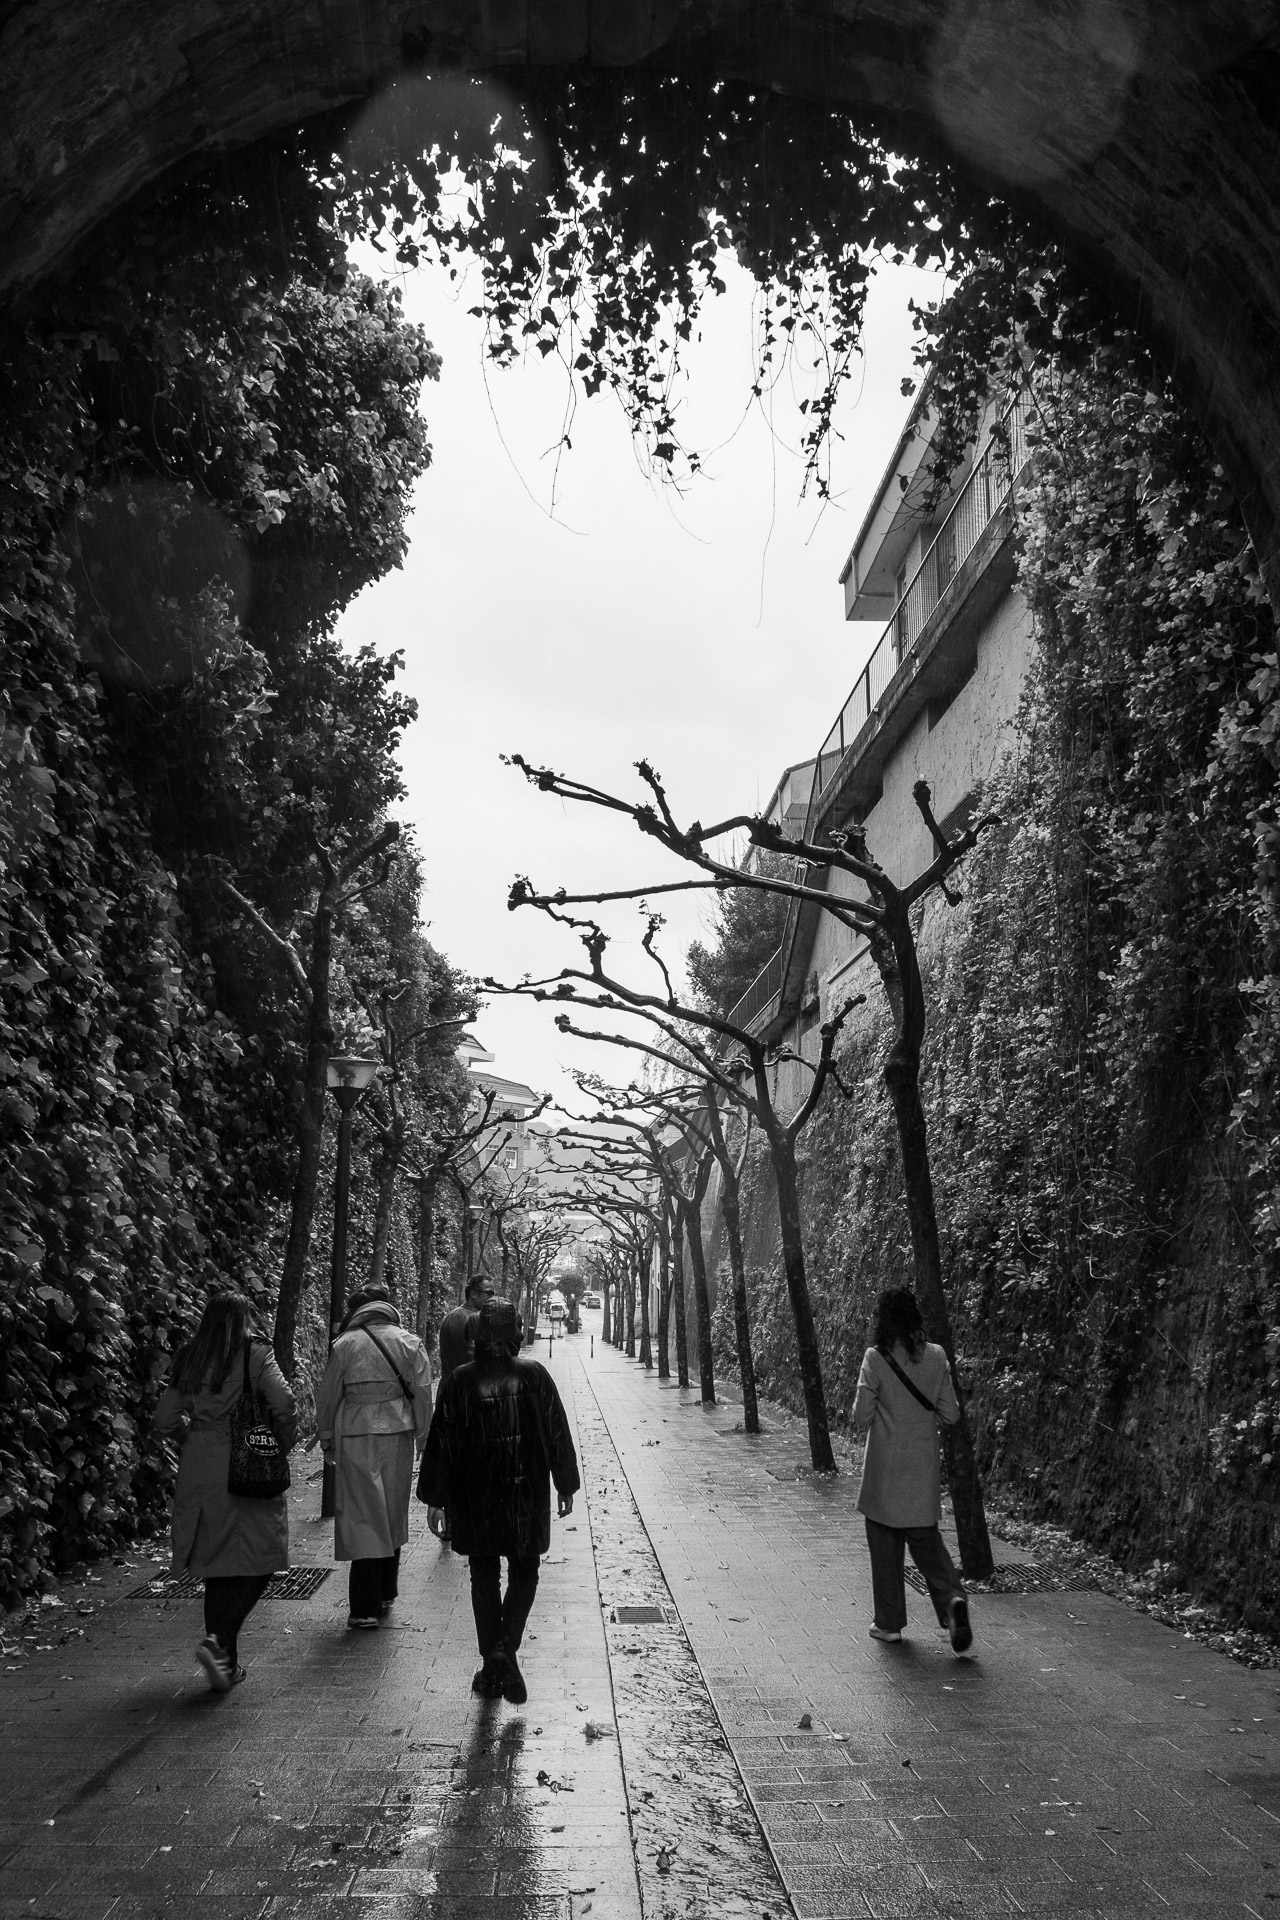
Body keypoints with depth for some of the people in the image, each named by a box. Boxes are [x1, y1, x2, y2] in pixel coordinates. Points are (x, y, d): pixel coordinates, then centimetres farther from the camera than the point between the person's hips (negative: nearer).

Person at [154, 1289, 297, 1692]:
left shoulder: (187, 1360, 5)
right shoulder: (256, 1355, -7)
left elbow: (165, 1421, 6)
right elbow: (283, 1403, -17)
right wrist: (284, 1441, -1)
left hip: (200, 1472, 5)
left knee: (216, 1564, 13)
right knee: (260, 1557, 5)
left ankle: (226, 1662, 19)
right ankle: (219, 1640, -13)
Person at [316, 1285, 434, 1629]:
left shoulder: (344, 1345, -2)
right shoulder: (409, 1343, 2)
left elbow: (327, 1396, 2)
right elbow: (422, 1394, 3)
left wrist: (327, 1440, 13)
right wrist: (423, 1438, 11)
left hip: (355, 1438, -2)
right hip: (398, 1435, 3)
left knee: (362, 1518, 0)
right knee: (393, 1516, 16)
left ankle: (366, 1607, -2)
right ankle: (385, 1595, 28)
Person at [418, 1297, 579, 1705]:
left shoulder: (460, 1381, -7)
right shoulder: (534, 1375, -7)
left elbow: (441, 1442, -3)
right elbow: (558, 1433, -2)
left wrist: (436, 1498, 6)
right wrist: (566, 1486, 9)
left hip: (475, 1498, 0)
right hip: (528, 1493, 0)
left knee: (484, 1577, 13)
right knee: (524, 1572, 14)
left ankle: (491, 1668, 16)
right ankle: (506, 1648, -5)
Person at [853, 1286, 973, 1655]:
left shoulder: (876, 1358, -14)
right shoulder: (936, 1356, -3)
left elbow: (862, 1417, -11)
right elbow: (951, 1414, 1)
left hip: (886, 1470, -3)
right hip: (924, 1469, 3)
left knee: (885, 1543, 11)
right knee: (925, 1538, 16)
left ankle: (889, 1622, 19)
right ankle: (952, 1597, -8)